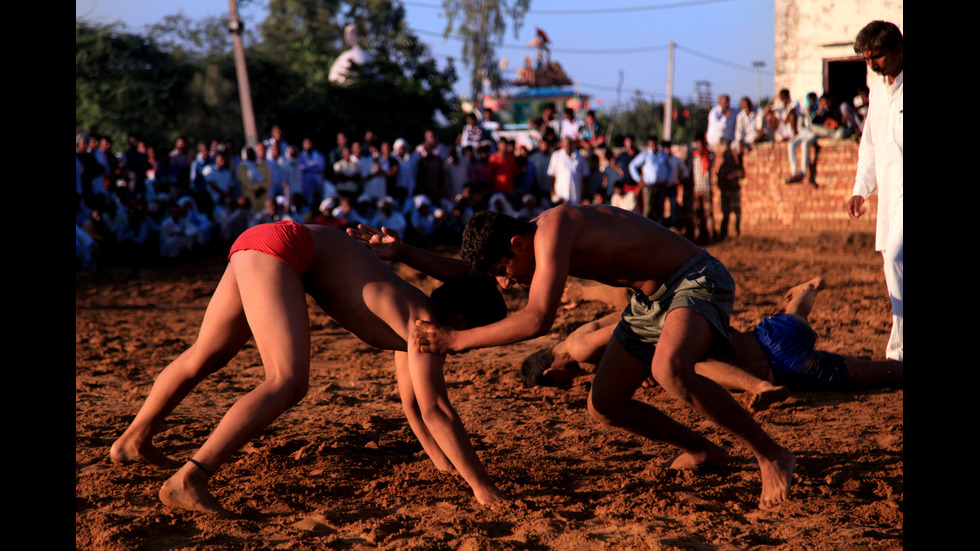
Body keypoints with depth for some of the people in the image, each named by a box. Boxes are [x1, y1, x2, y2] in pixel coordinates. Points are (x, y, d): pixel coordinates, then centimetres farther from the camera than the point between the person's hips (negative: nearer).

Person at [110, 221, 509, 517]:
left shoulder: (410, 326, 15)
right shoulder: (426, 323, -11)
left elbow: (413, 406, 26)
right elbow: (435, 408, -18)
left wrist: (447, 464, 28)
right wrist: (481, 486, -15)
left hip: (253, 248, 10)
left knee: (204, 358, 26)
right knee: (288, 384, -22)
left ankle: (132, 442, 45)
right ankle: (188, 482, -29)